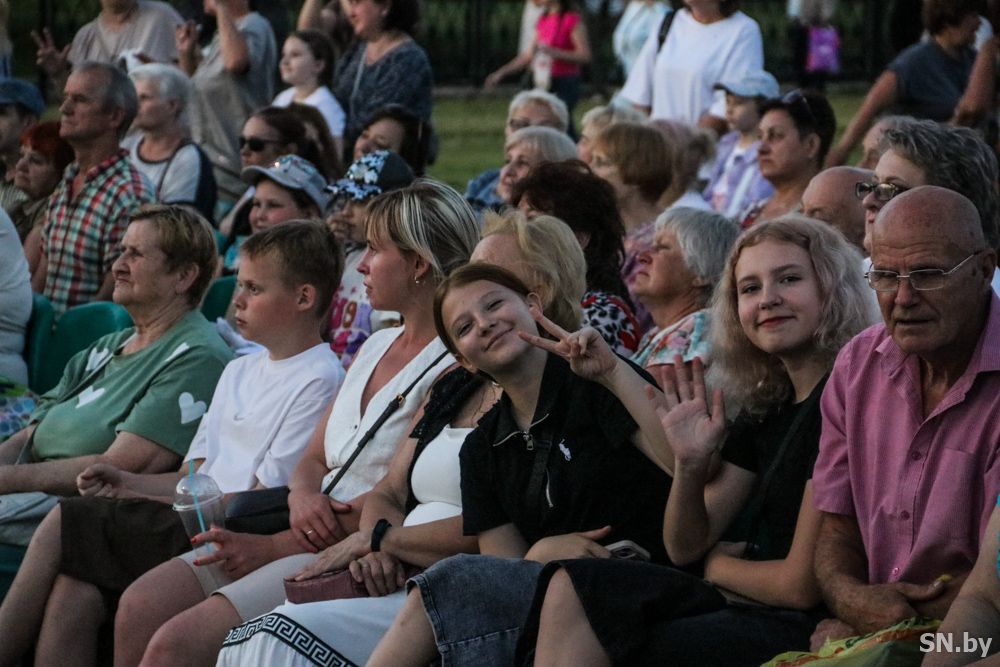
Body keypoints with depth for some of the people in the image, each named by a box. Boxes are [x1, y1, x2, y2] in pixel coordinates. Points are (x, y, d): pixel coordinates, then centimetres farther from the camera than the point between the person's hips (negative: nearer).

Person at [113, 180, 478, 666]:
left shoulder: (453, 366, -10)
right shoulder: (375, 347, 19)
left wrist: (273, 547, -15)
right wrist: (302, 494, -6)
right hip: (309, 532, 9)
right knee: (140, 606, -9)